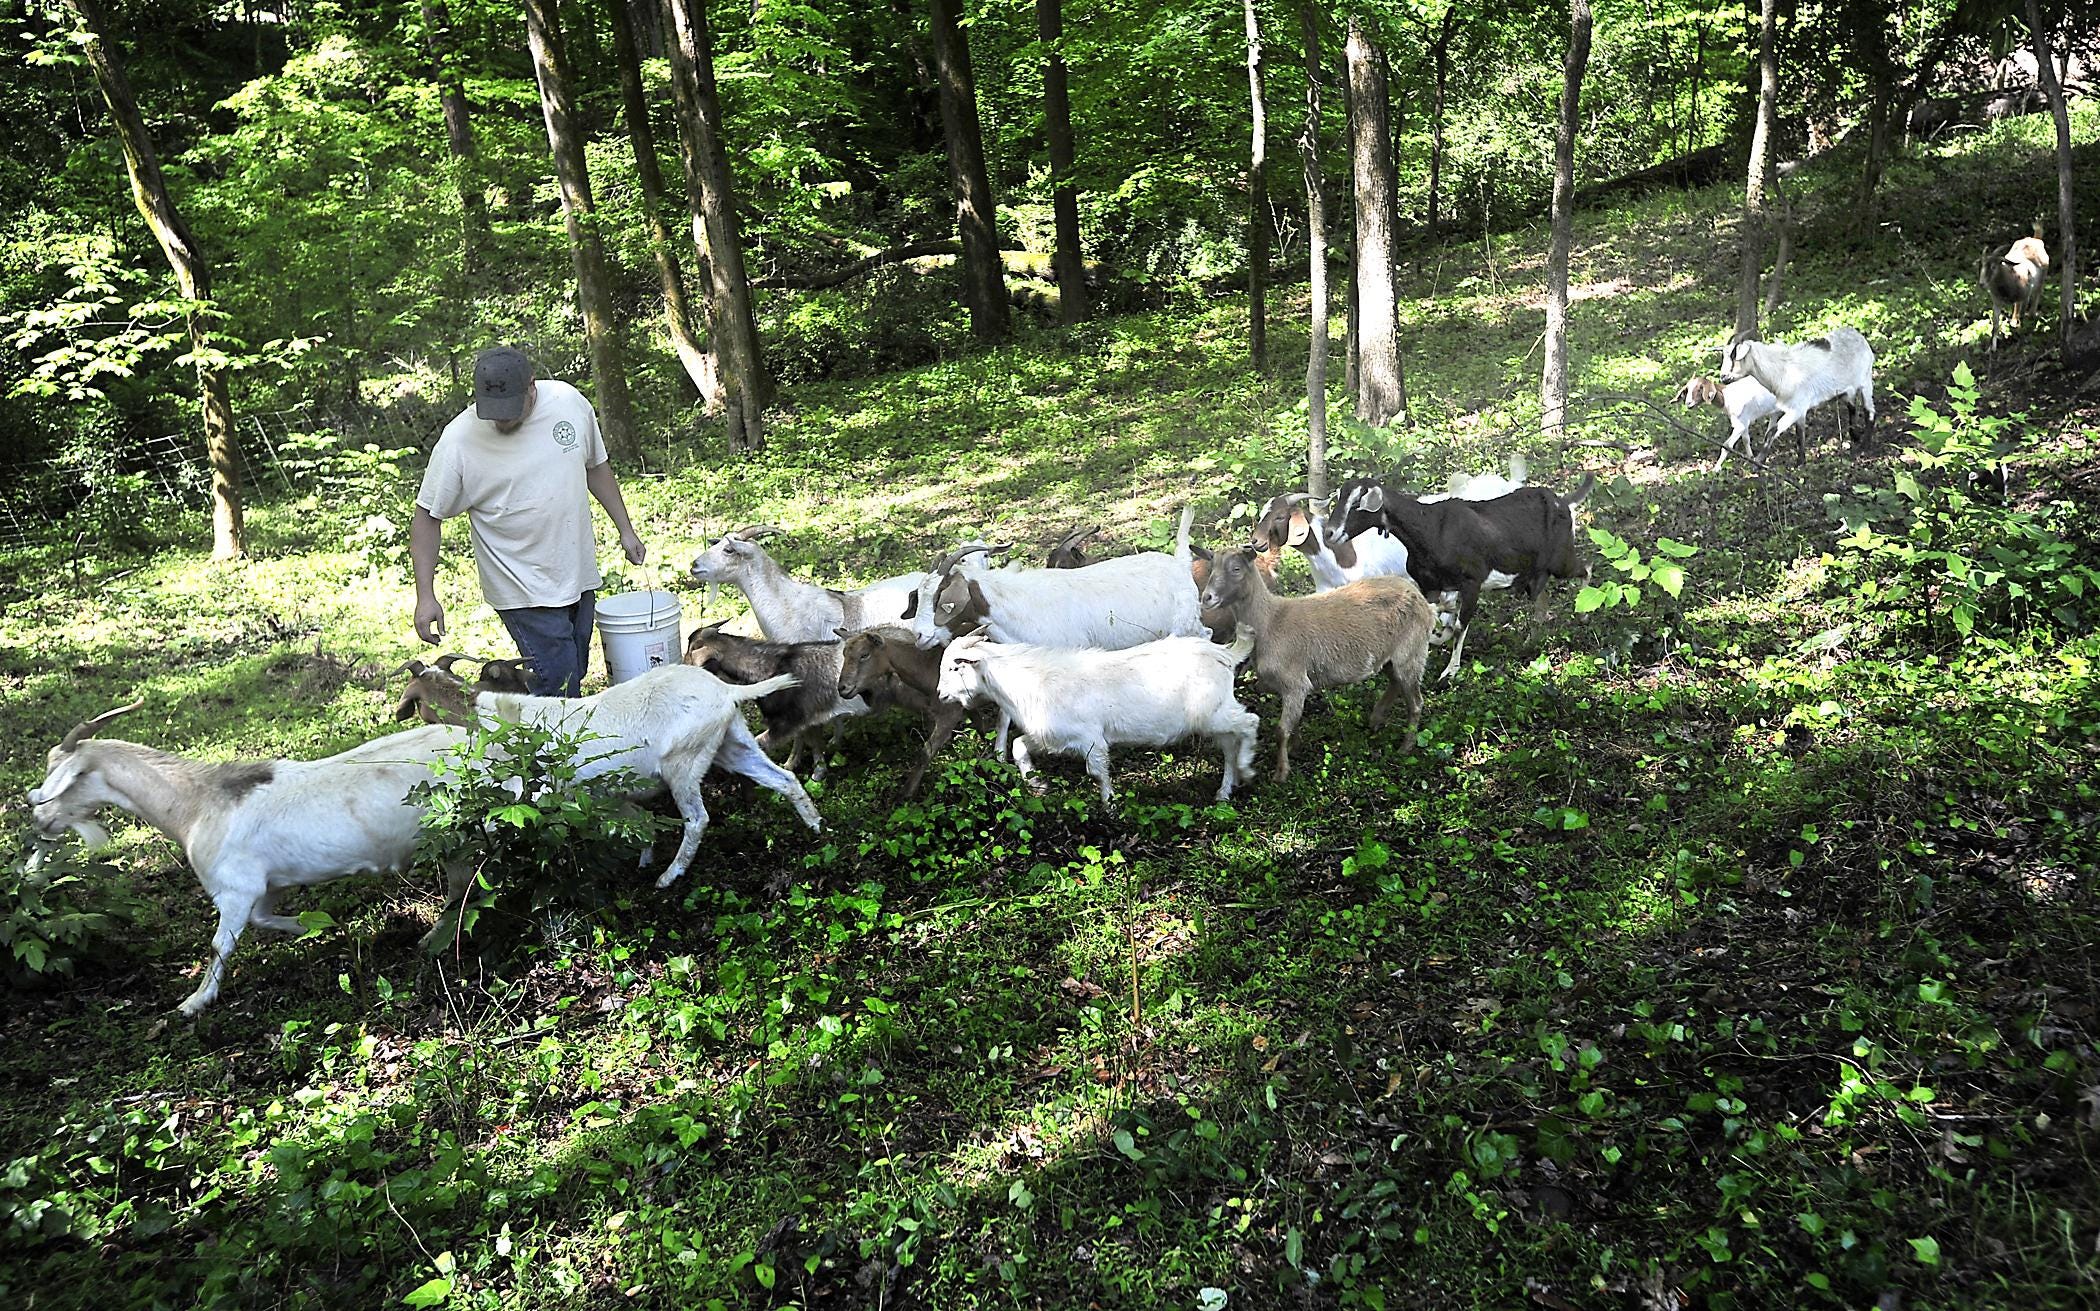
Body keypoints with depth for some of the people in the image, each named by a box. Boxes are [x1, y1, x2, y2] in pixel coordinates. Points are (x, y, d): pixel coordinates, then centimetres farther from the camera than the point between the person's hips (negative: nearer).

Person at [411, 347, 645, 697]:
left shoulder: (569, 402, -6)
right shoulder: (459, 440, -16)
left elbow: (595, 466, 12)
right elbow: (428, 516, -8)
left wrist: (625, 530, 15)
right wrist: (426, 596, -11)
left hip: (579, 576, 5)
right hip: (525, 591, -5)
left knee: (575, 678, 15)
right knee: (557, 685, -11)